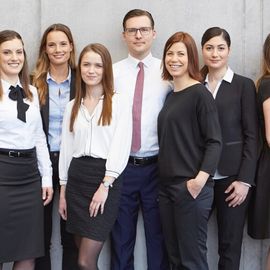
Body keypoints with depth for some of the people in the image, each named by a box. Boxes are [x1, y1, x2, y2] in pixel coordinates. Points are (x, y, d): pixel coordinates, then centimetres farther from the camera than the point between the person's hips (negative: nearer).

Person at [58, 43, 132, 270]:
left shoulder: (119, 102, -1)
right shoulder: (73, 106, 14)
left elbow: (121, 146, -8)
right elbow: (66, 148, 14)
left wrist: (105, 186, -16)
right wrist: (63, 192, 11)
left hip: (106, 178, -5)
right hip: (77, 177, 5)